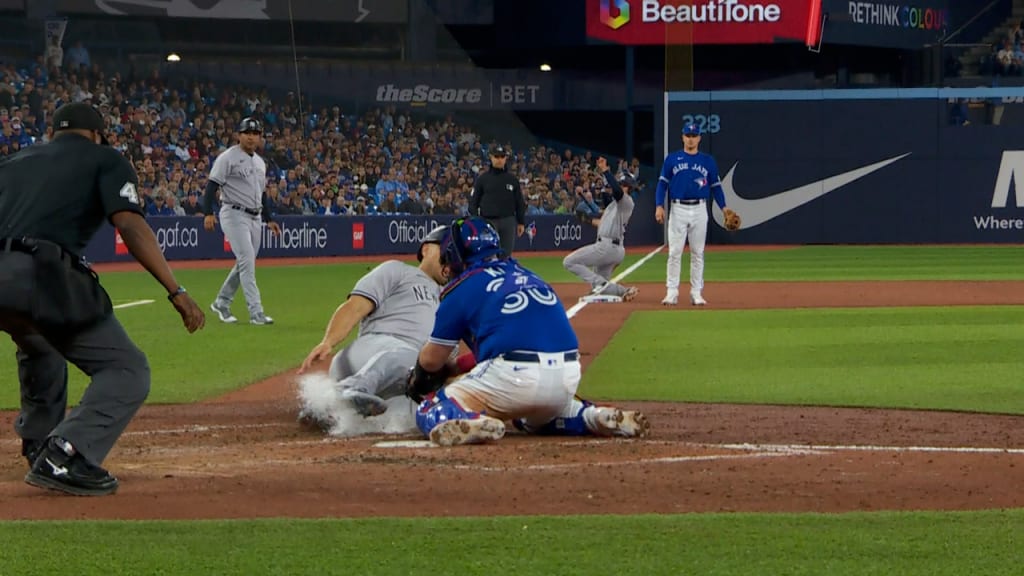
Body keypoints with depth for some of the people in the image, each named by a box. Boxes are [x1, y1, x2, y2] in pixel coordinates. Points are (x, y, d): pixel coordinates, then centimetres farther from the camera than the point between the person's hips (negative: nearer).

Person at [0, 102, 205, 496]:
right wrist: (176, 292, -6)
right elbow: (130, 225, -1)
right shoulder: (105, 159, 16)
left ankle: (39, 448, 38)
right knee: (127, 372, 1)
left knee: (39, 345, 38)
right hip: (41, 274, -6)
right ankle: (64, 456, -18)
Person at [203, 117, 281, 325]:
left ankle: (222, 303, 26)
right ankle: (256, 312, -17)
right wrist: (208, 213, -24)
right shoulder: (228, 158, -7)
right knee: (247, 261, -15)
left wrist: (268, 219, 19)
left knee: (245, 263, 11)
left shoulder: (260, 162, 17)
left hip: (255, 218, 8)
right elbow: (212, 185, -13)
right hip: (235, 214, -8)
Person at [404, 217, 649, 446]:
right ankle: (593, 417, 10)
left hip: (515, 377, -6)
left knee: (431, 413, 5)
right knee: (535, 417, 39)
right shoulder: (526, 275, 26)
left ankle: (473, 423, -29)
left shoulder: (461, 287, 7)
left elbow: (432, 359, 12)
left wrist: (419, 377, 34)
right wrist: (456, 365, 41)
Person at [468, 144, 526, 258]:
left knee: (506, 255, 3)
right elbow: (473, 202, 4)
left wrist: (521, 222, 7)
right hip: (488, 221, -2)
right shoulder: (482, 179, 4)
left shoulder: (512, 179, 10)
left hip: (508, 222, 2)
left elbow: (520, 203, 13)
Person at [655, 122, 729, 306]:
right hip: (678, 210, -1)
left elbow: (715, 186, 8)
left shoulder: (708, 161, 7)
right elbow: (662, 183, 2)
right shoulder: (672, 159, 4)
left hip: (699, 210, 1)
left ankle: (696, 293, 8)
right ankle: (672, 292, -1)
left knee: (698, 253, 4)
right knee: (675, 252, -4)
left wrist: (724, 207, -5)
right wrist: (659, 206, -10)